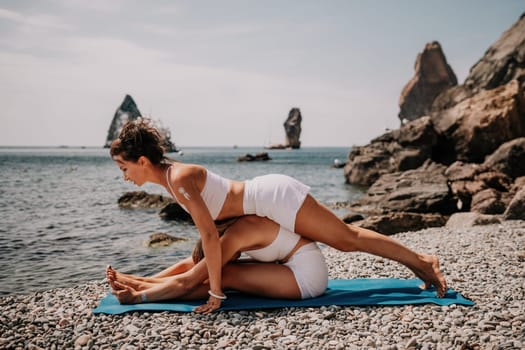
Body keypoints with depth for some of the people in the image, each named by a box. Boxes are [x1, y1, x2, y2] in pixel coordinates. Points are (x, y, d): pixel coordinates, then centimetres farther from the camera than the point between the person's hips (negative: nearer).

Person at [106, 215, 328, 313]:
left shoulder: (234, 235, -22)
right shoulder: (226, 226, 5)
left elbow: (187, 282, -21)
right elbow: (187, 265, 8)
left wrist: (138, 297, -19)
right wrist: (141, 283, 2)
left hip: (307, 274, -9)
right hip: (304, 268, 9)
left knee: (226, 277, -16)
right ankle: (139, 282, -1)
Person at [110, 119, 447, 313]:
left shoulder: (178, 179, -21)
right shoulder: (171, 174, 7)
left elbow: (210, 235, -25)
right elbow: (208, 231, 18)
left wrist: (216, 291, -19)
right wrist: (205, 271, 23)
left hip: (275, 198, -9)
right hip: (269, 193, 9)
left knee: (349, 238, 1)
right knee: (346, 238, 15)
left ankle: (422, 261, 14)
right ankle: (418, 260, 25)